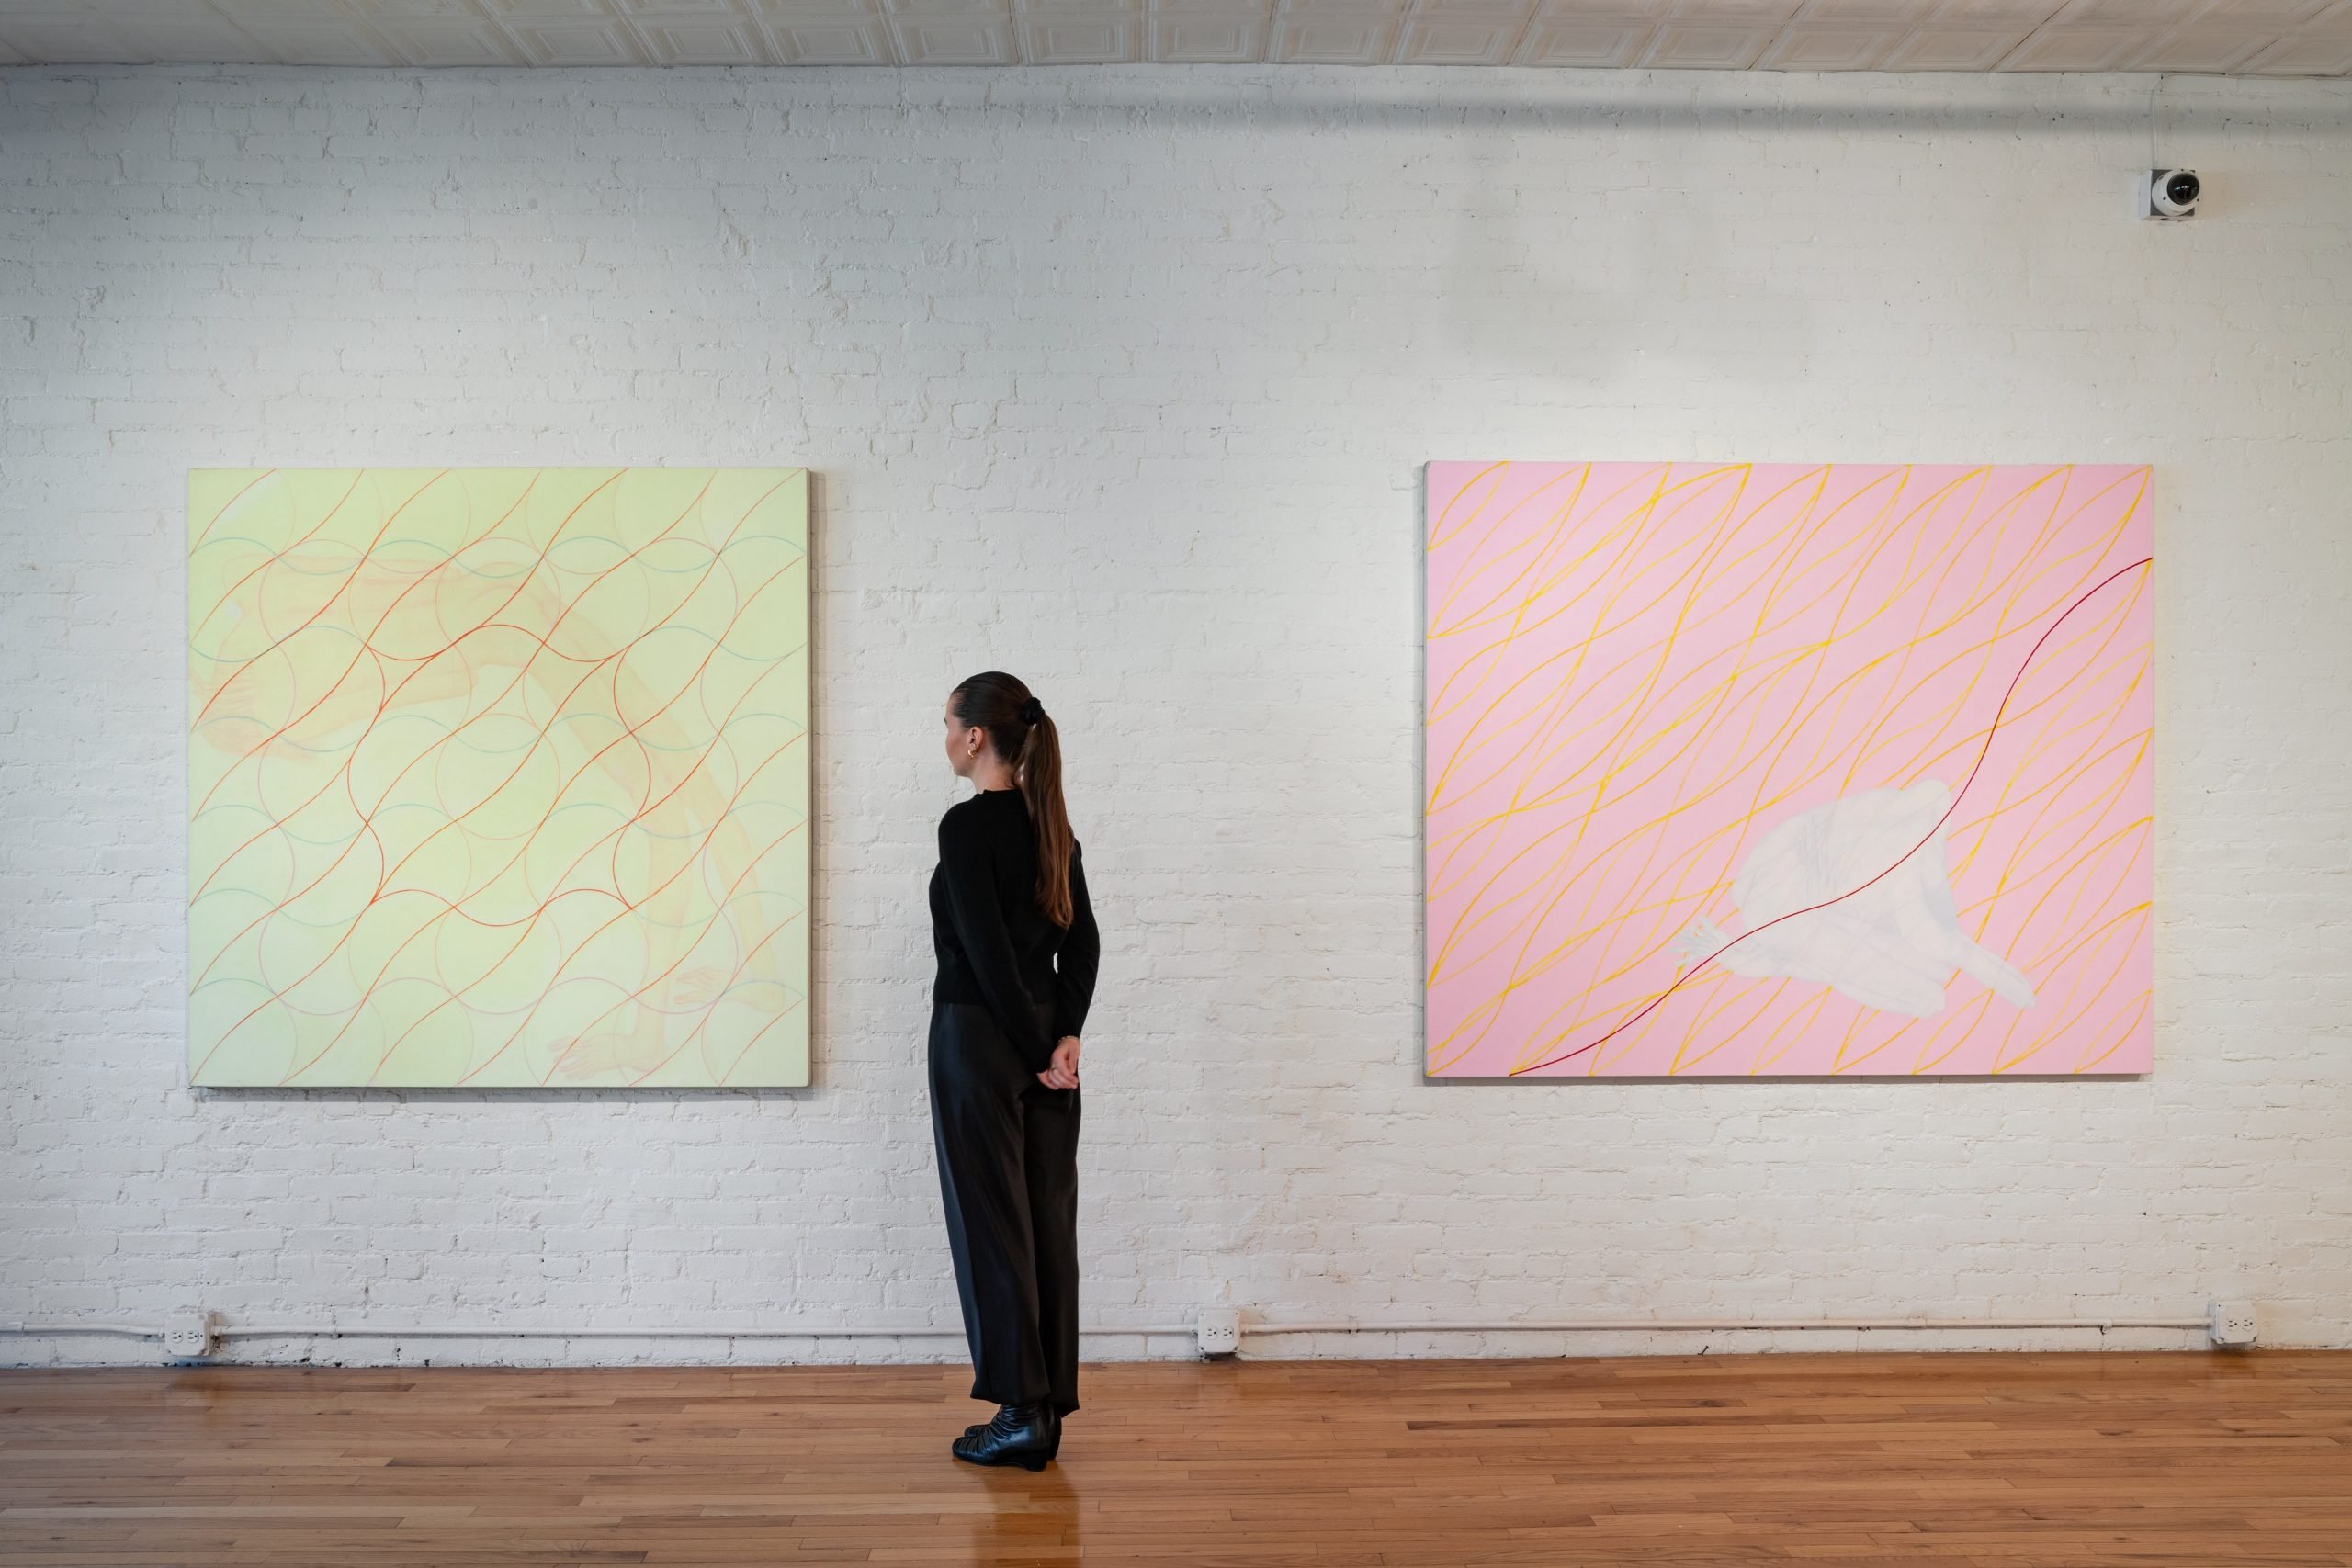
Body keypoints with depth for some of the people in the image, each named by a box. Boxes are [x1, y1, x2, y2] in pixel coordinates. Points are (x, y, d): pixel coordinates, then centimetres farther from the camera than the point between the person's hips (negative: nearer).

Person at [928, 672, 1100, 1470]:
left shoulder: (967, 825, -15)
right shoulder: (1051, 823, 9)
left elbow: (987, 951, -18)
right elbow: (1082, 940, 5)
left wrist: (1035, 1051, -11)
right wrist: (1064, 1037, -2)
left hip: (980, 1037, -8)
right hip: (1045, 1038, 8)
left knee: (991, 1222, 1)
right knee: (1047, 1219, 10)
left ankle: (1022, 1411, 6)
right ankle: (1048, 1405, 18)